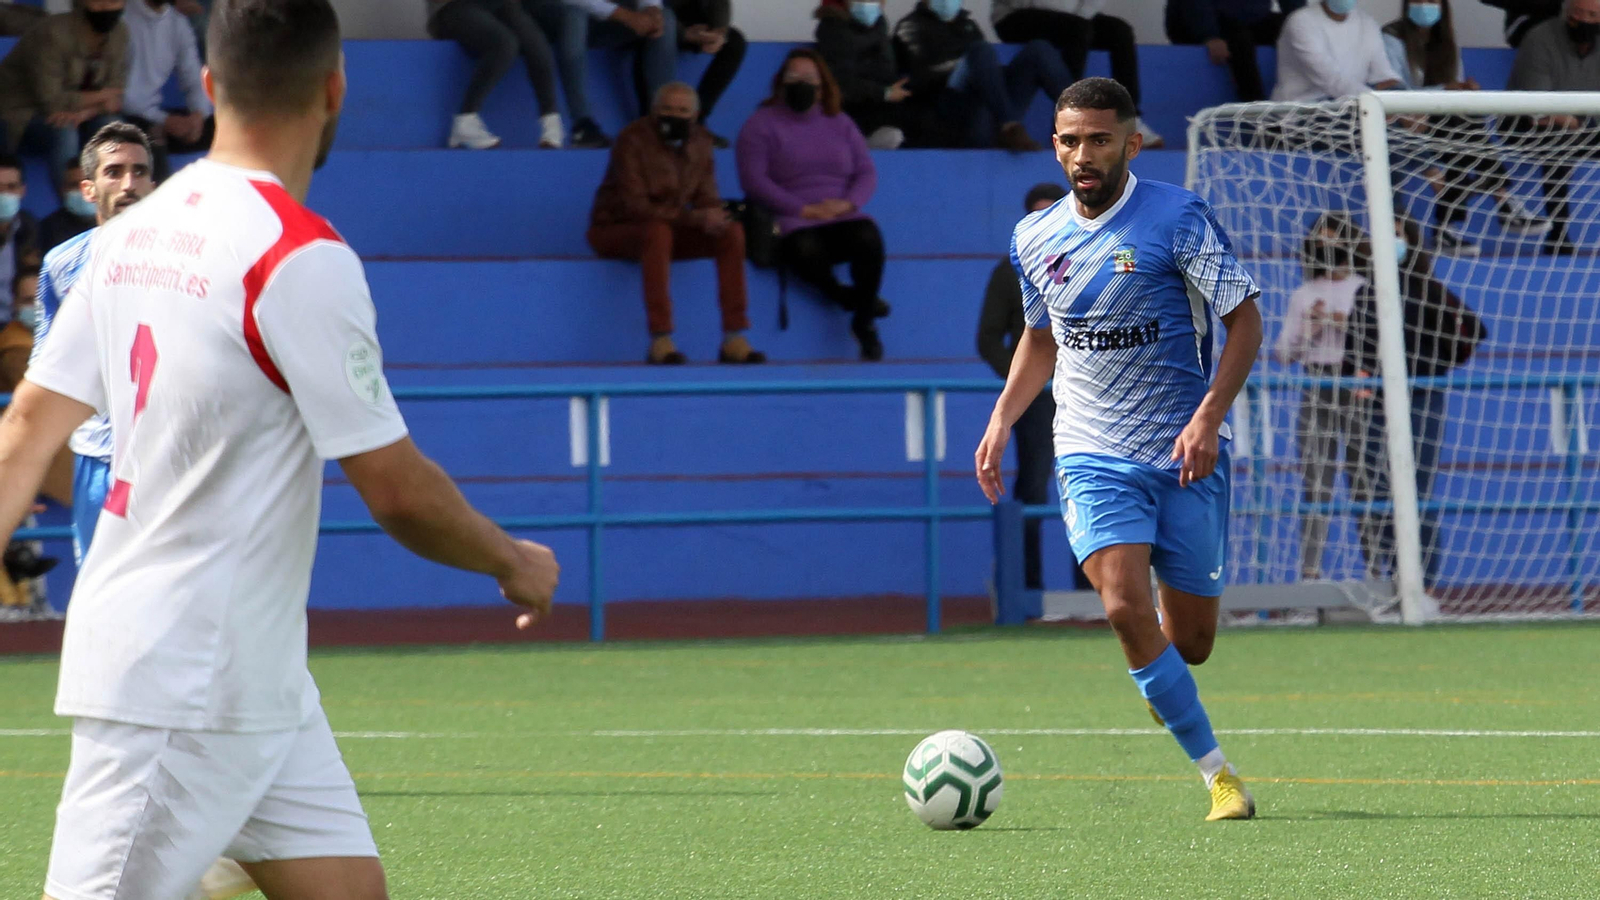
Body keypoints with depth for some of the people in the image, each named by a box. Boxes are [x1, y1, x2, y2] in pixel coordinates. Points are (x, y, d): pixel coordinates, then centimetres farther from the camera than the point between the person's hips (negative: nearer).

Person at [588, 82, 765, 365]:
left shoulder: (699, 141, 2)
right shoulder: (633, 140, -19)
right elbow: (635, 206, -25)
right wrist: (695, 218, -33)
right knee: (658, 231, -40)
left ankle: (734, 339, -18)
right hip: (616, 232, -6)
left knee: (733, 233, -16)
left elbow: (706, 198, 5)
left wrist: (714, 217, -22)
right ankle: (660, 341, -42)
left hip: (668, 229, 6)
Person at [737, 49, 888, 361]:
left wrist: (849, 202, -10)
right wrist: (803, 209, -15)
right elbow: (754, 180, -5)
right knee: (806, 248, -39)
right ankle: (840, 294, -9)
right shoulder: (762, 124, 7)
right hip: (791, 223, -3)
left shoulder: (839, 123, 20)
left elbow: (867, 172, 14)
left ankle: (864, 322, -13)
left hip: (842, 218, 3)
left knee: (868, 238, -31)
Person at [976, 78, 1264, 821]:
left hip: (1186, 455, -2)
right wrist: (1002, 419, 10)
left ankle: (1160, 685, 44)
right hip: (1094, 458, 2)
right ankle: (1217, 774, -11)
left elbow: (1244, 321, -8)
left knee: (1189, 641, 4)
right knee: (1125, 606, -21)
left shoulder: (1177, 218, -9)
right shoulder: (1034, 240, 5)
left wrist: (1208, 417, -19)